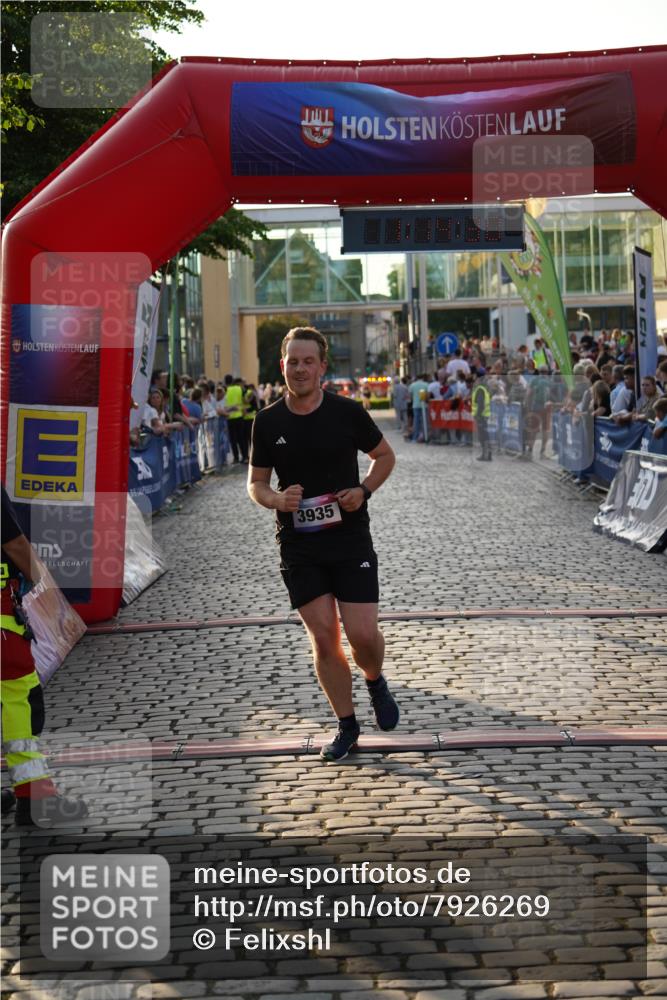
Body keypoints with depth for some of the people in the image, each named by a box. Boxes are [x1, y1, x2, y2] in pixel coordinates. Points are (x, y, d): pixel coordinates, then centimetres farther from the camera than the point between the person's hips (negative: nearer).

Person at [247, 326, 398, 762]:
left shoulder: (348, 412, -3)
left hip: (351, 539, -2)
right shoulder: (268, 422, 2)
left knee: (362, 633, -8)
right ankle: (347, 725, 17)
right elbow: (256, 483, 10)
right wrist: (276, 499, -13)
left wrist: (363, 490, -8)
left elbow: (385, 455, 10)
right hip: (299, 547, 2)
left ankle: (376, 683, 27)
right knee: (323, 637, 1)